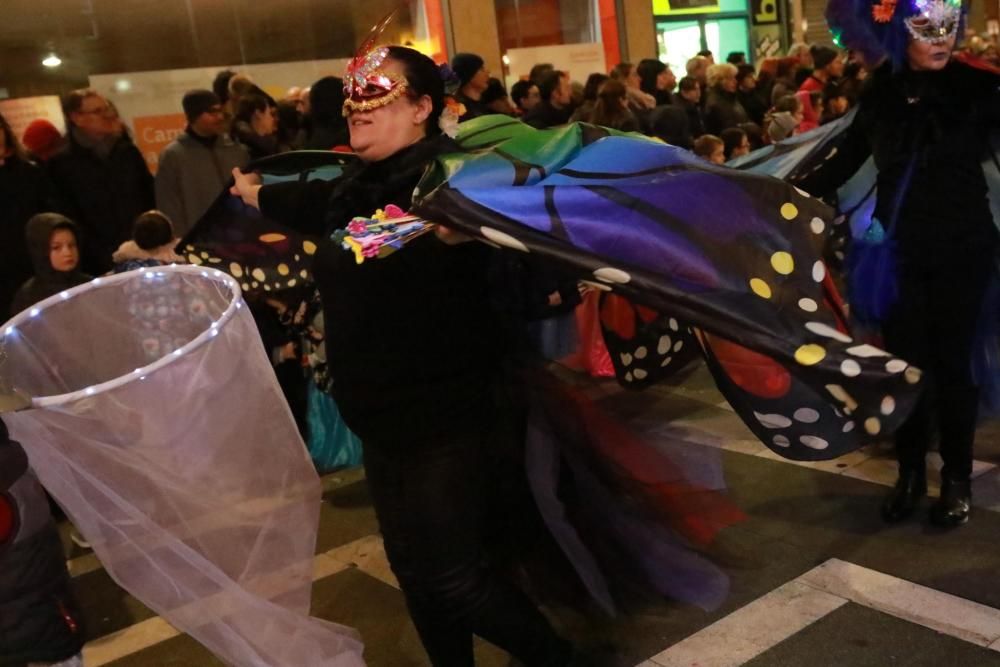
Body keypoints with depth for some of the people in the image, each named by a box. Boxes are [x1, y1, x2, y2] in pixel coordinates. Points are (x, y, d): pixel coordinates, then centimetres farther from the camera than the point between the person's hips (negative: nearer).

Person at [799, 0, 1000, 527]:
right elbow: (847, 161, 7)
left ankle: (957, 478, 21)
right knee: (905, 360, 8)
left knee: (951, 361, 5)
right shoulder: (880, 94, 2)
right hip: (899, 248, 2)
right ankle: (910, 473, 24)